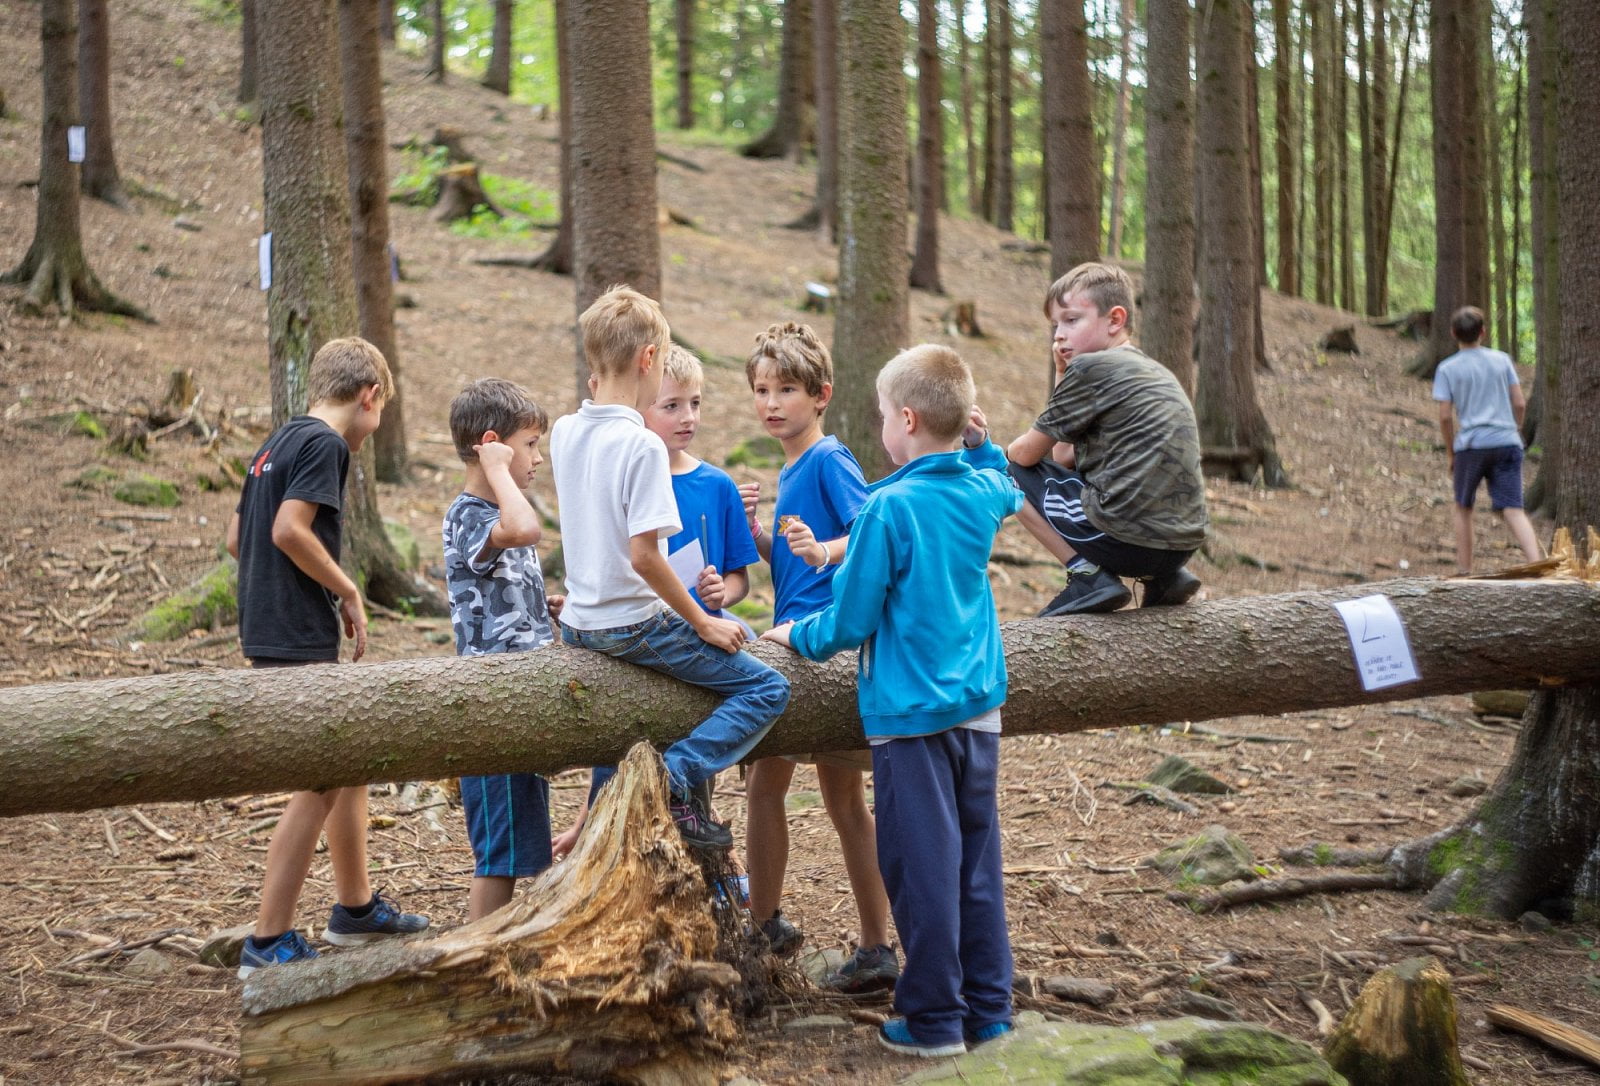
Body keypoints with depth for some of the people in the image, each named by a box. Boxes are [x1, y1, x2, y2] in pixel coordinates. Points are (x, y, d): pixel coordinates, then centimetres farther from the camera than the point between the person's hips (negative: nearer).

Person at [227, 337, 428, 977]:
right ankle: (269, 943, -2)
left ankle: (356, 908, 31)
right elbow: (290, 530, -24)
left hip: (268, 630, 10)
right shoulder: (325, 443, -12)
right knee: (320, 784, -5)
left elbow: (237, 537, 17)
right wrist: (348, 592, -12)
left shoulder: (279, 443, 16)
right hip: (297, 639, -10)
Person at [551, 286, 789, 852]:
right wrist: (703, 623, -13)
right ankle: (674, 776, -14)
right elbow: (644, 555, -24)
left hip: (579, 623, 8)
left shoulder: (564, 432, 2)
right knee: (767, 688, 2)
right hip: (634, 624, -8)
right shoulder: (643, 445, -20)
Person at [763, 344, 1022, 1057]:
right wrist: (983, 446, 17)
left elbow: (850, 620, -11)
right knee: (978, 861, 12)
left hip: (910, 711, -7)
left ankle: (936, 1019, 9)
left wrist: (797, 636, 7)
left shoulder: (890, 508, -16)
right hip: (980, 704, 7)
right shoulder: (985, 491, 4)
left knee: (922, 866, 1)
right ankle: (990, 1010, 19)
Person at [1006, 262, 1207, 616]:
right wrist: (1064, 374, 17)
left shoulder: (1089, 368, -6)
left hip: (1123, 541, -9)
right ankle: (1164, 576, 18)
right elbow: (1067, 459, 21)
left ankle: (1088, 576, -2)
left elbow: (1026, 453, -1)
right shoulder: (1155, 372, 19)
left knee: (1008, 471, 7)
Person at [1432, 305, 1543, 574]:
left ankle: (1465, 572, 18)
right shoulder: (1502, 360, 8)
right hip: (1507, 442, 2)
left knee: (1463, 508, 16)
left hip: (1471, 445, -1)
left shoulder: (1447, 368, 1)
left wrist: (1451, 453, 8)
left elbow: (1445, 416, -3)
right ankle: (1537, 563, -22)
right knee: (1513, 509, -4)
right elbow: (1520, 404, 6)